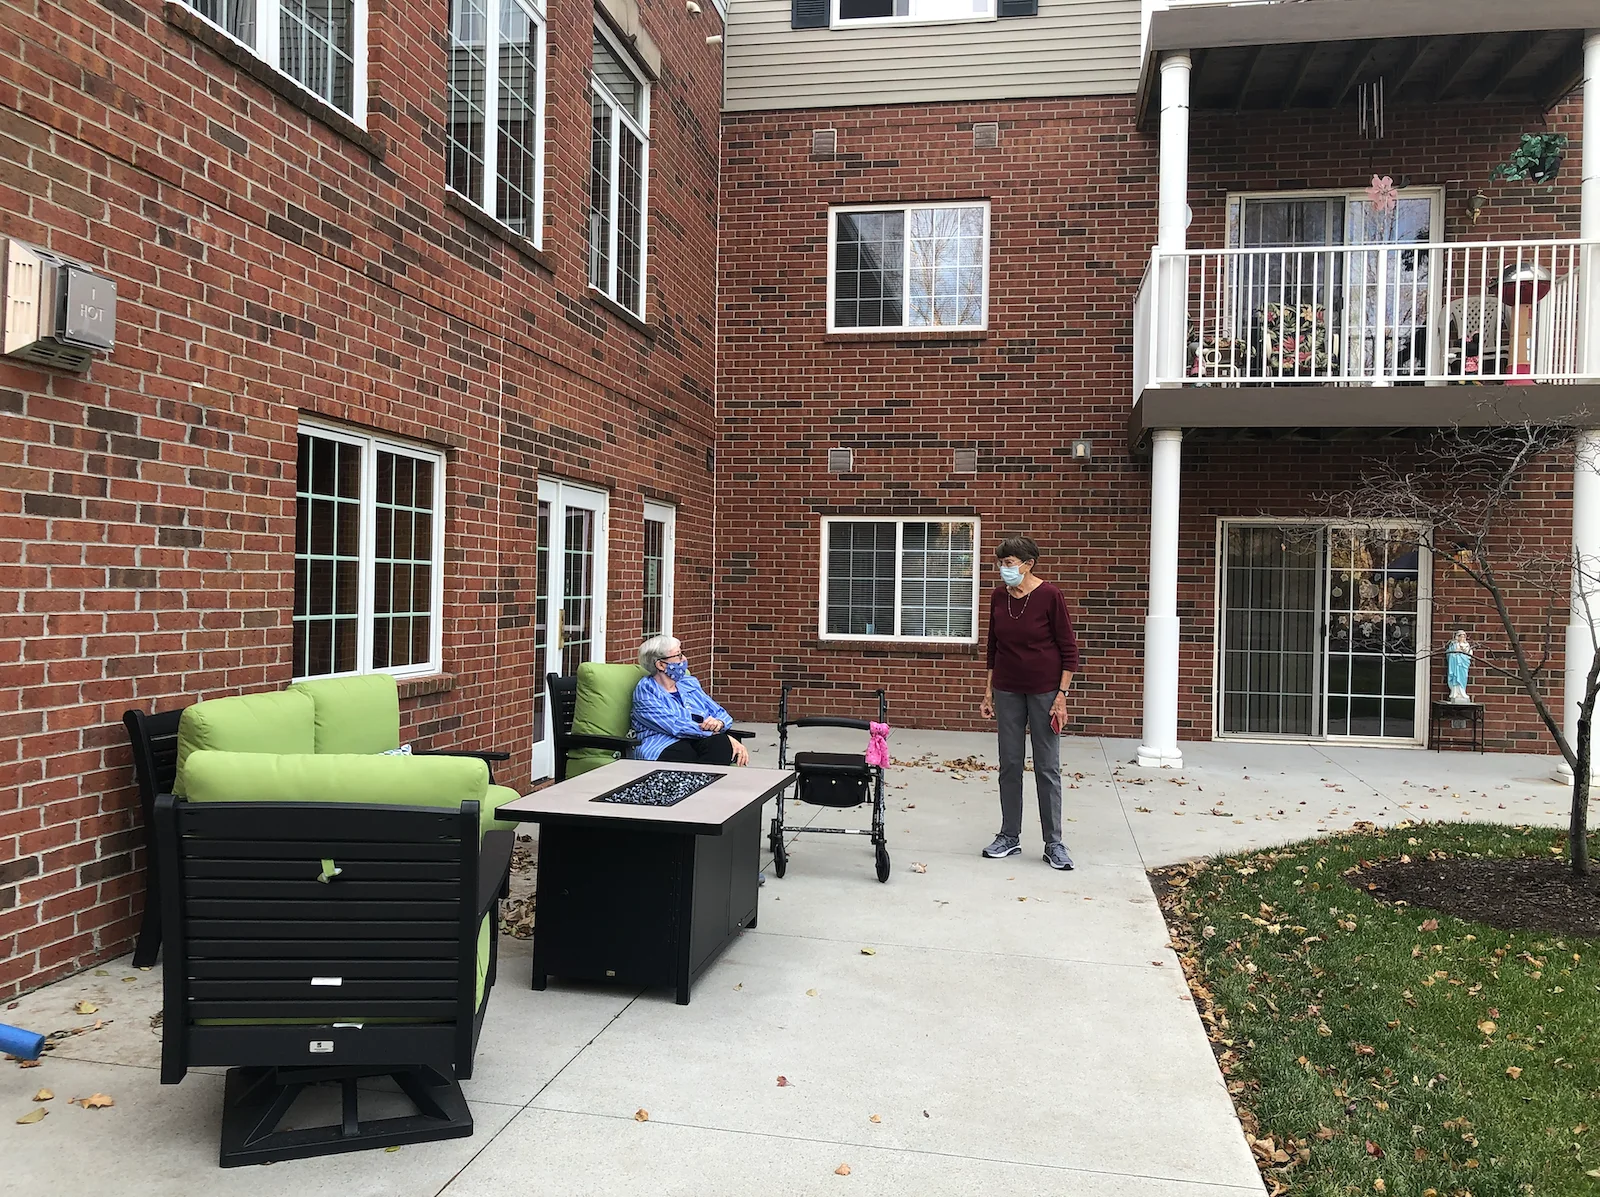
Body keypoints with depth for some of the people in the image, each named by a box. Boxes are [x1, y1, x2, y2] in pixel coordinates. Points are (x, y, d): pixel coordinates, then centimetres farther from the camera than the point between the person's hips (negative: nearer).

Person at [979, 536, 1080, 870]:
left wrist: (1061, 695, -12)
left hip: (1044, 692, -4)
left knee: (1047, 767, 2)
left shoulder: (1050, 595, -12)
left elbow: (1069, 649, -8)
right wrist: (989, 690, 11)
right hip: (1008, 692, 4)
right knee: (1009, 764, 9)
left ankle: (1054, 844, 11)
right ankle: (1009, 837, 19)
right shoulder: (998, 596, 2)